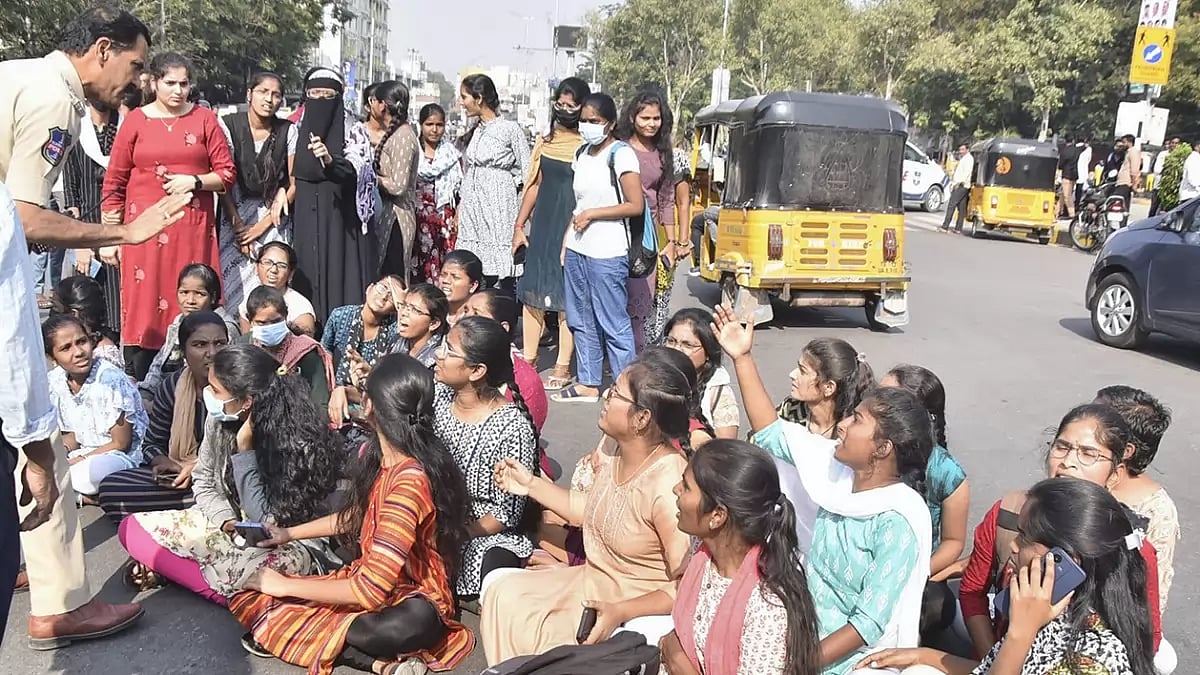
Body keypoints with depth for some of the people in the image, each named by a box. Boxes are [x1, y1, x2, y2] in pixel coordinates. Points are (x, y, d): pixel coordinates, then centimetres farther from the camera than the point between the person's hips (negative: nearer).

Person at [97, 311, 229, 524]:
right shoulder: (171, 387, 3)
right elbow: (152, 444, 15)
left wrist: (200, 471, -24)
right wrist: (164, 464, -8)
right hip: (178, 474, 6)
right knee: (111, 488, -11)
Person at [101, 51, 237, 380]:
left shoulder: (204, 119, 8)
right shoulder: (136, 121, 6)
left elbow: (227, 173, 7)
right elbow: (114, 182, 7)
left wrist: (194, 181, -11)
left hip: (193, 229, 1)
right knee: (144, 309, -2)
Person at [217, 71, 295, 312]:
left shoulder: (287, 131, -1)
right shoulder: (229, 125, -5)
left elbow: (294, 182, -1)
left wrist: (263, 225, -6)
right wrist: (238, 225, -11)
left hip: (273, 217, 1)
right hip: (236, 213, 0)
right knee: (234, 282, -6)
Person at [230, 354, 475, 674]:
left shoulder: (410, 481, -27)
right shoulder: (374, 454, -1)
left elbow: (370, 591, -26)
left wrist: (286, 585, -15)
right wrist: (290, 533, 22)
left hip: (410, 601, -10)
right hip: (372, 579, 10)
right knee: (249, 598, -2)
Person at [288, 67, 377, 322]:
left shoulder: (353, 130, 0)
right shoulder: (295, 130, 12)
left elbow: (355, 170, -16)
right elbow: (290, 175, 17)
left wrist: (330, 160, -34)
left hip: (342, 219, -3)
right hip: (305, 219, 3)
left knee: (342, 277, -5)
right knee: (308, 279, 1)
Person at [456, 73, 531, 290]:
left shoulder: (510, 129, -4)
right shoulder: (472, 133, 16)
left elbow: (527, 174, -5)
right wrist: (460, 207, 17)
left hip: (499, 209, -6)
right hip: (473, 211, 6)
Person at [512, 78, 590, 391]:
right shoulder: (545, 141, 13)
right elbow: (535, 185, 16)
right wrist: (519, 225, 13)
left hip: (571, 226, -5)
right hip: (541, 223, 6)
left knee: (565, 295, 0)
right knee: (531, 288, 7)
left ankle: (563, 366, 8)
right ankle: (528, 358, 18)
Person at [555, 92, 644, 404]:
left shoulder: (621, 154, -8)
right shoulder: (582, 154, 14)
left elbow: (636, 205, -14)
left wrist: (592, 214, -12)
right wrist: (565, 242, 12)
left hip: (607, 253, -8)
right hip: (577, 249, 8)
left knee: (613, 323, -5)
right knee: (581, 321, 12)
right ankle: (588, 384, 22)